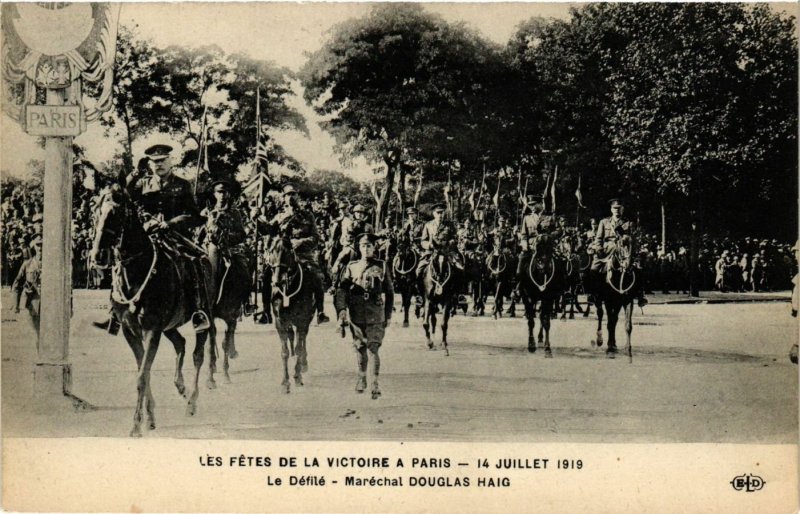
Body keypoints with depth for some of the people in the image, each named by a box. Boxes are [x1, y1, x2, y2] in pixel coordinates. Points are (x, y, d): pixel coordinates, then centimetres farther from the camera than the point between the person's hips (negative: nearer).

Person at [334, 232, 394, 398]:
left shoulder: (381, 266, 4)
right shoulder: (351, 267, 5)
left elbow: (389, 292, 10)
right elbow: (342, 290, -2)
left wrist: (388, 315, 7)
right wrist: (341, 310, -17)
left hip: (376, 315, -2)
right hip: (356, 315, 2)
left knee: (373, 349, -10)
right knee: (361, 349, 13)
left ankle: (375, 383, -9)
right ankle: (362, 379, 32)